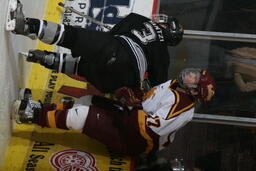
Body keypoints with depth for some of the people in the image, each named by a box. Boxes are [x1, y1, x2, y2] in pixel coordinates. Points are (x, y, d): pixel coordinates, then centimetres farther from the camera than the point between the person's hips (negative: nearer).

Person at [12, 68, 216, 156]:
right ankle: (41, 108, 10)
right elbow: (147, 97, 17)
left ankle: (34, 115, -5)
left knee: (82, 115, -18)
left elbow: (150, 128, -29)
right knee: (88, 101, 5)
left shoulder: (183, 105, -24)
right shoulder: (174, 84, 6)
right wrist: (131, 96, 0)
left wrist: (130, 107, -24)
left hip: (134, 141, -9)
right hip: (131, 119, 9)